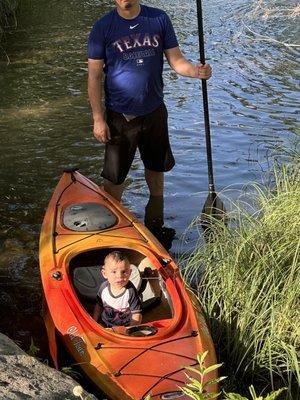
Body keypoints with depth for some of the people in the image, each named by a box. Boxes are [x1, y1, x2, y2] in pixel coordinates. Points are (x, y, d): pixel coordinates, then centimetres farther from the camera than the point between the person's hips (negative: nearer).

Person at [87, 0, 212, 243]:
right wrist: (98, 119, -12)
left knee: (156, 167, 18)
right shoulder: (103, 27, -8)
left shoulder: (159, 19, -2)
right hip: (120, 116, -3)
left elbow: (176, 60, -1)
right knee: (115, 175, 2)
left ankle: (156, 220, 40)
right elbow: (94, 76, -7)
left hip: (154, 111, 3)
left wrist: (196, 71, -24)